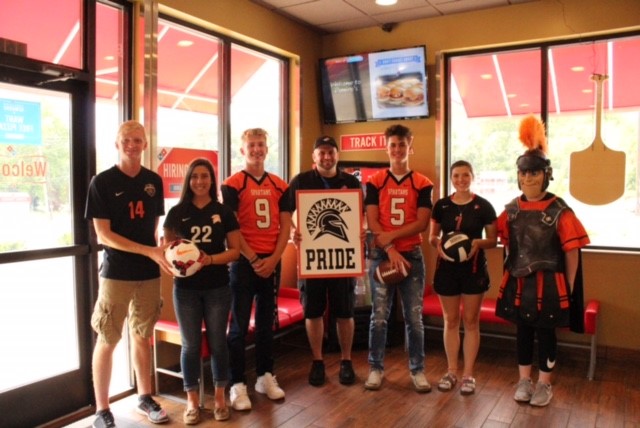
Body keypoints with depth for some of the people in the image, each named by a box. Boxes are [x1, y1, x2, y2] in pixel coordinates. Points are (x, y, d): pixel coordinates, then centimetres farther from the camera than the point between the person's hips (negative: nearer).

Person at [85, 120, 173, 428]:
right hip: (116, 272, -3)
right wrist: (150, 251, -19)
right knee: (107, 341, 3)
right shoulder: (102, 182, -6)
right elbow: (103, 235, -12)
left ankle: (144, 397, 28)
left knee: (142, 336, 14)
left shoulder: (154, 181, 6)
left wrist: (159, 253, 2)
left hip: (149, 273, 4)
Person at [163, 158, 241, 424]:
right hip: (185, 287, 0)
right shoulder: (177, 212, 2)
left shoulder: (223, 212, 0)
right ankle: (192, 401, 22)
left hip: (217, 287, 0)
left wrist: (210, 259, -18)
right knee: (190, 344, 8)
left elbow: (235, 250, -1)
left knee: (217, 342, 9)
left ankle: (219, 397, 25)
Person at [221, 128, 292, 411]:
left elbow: (285, 226, 6)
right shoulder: (232, 185, -3)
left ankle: (265, 376, 24)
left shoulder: (279, 185, 9)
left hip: (272, 262, 4)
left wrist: (273, 259, -6)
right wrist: (253, 259, -13)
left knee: (267, 323, 13)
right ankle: (237, 384, 9)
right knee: (239, 325, 0)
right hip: (244, 261, -4)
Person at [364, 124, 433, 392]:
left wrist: (391, 236, -17)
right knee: (379, 316, 3)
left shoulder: (422, 184, 4)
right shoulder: (375, 181, 4)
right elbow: (372, 223, -4)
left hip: (412, 255, 0)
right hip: (381, 255, 0)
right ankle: (376, 368, 15)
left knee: (414, 316, 4)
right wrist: (390, 250, -14)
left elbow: (422, 223, -5)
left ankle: (417, 370, 16)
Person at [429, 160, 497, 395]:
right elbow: (432, 236, 9)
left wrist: (478, 243, -20)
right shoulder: (441, 205, 3)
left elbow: (493, 240, 1)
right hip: (447, 268, 2)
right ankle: (451, 371, 23)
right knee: (451, 321, 11)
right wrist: (438, 243, -14)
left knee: (471, 321, 7)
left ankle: (468, 374, 19)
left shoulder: (483, 206, -3)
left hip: (474, 269, -2)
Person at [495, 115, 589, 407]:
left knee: (545, 332, 9)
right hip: (518, 283, 4)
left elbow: (572, 253, -8)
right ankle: (524, 381, 28)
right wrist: (511, 275, 9)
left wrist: (568, 288, -7)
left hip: (548, 283, -4)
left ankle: (544, 384, 25)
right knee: (523, 331, 14)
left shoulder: (559, 211, -11)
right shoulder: (511, 210, 2)